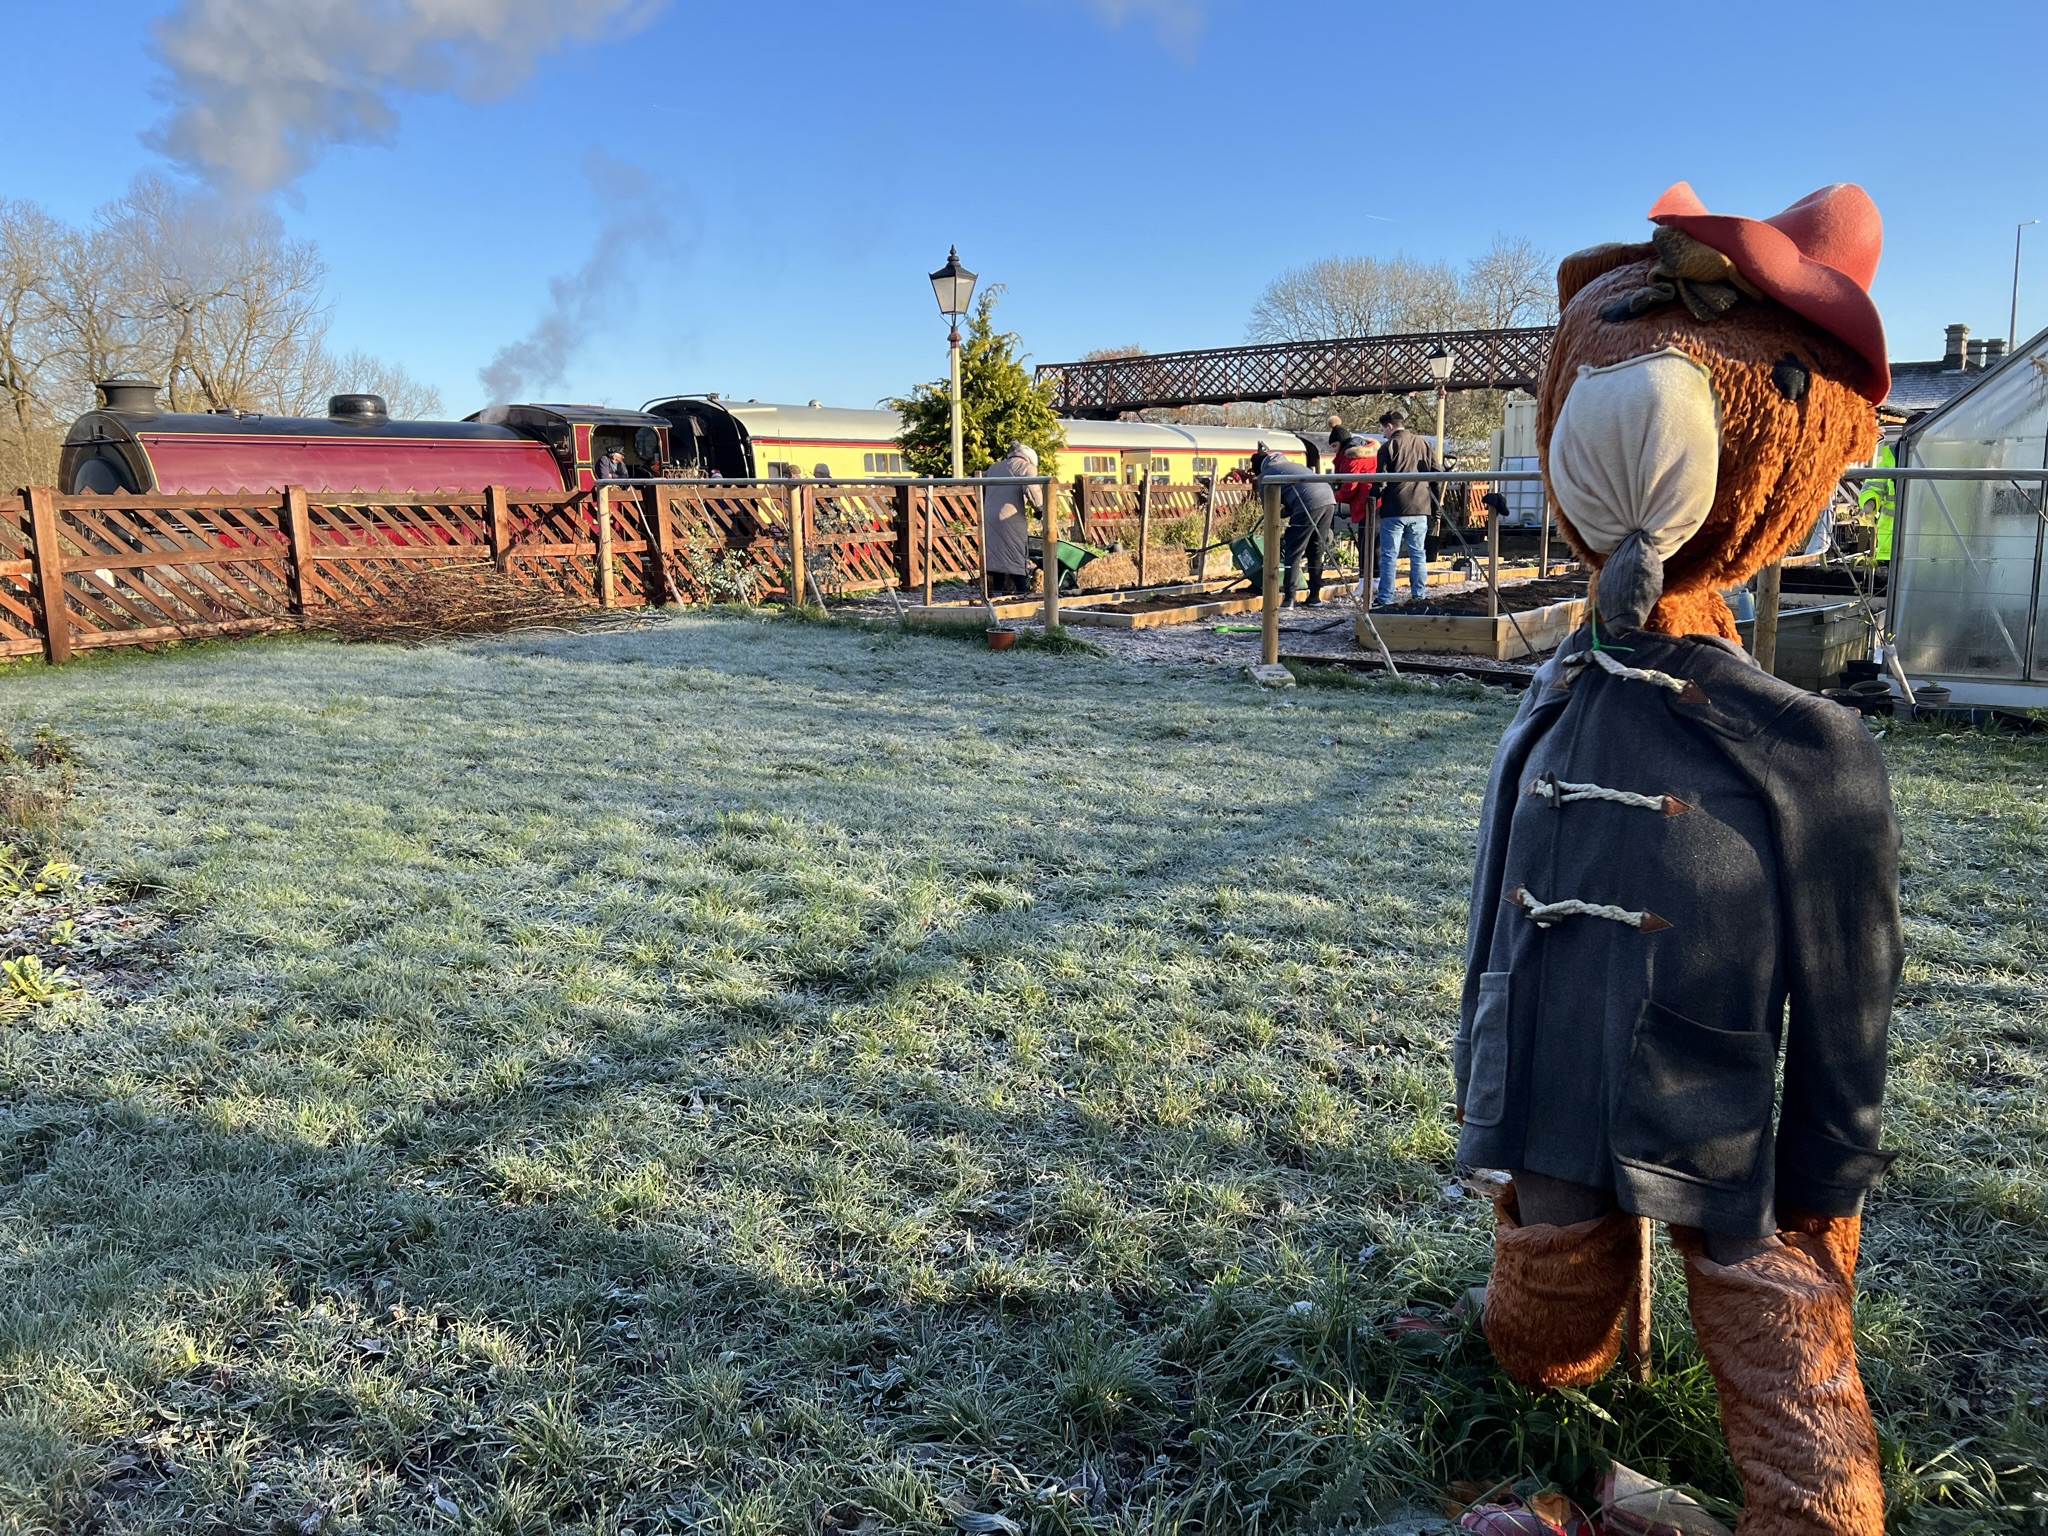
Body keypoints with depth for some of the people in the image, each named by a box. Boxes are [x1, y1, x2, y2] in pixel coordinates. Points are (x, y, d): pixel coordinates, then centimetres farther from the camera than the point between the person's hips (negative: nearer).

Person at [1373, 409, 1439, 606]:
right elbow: (1437, 473, 10)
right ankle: (1419, 595, 13)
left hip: (1394, 509, -4)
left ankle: (1384, 598, -2)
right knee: (1418, 554, 12)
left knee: (1389, 555, -1)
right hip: (1420, 509, 5)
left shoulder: (1388, 446, -5)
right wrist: (1434, 503, 18)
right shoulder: (1425, 444, 11)